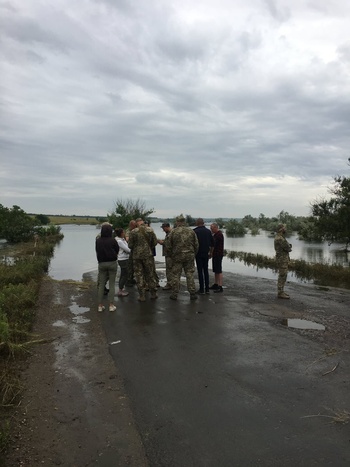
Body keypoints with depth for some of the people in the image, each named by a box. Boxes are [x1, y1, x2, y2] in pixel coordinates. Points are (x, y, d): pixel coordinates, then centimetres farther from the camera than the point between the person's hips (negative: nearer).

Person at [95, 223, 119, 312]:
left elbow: (97, 251, 4)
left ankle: (100, 305, 13)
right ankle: (111, 305, 6)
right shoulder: (112, 240, -11)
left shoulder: (98, 240, -4)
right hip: (112, 263, -2)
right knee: (112, 284, 5)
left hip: (101, 263, 2)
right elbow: (117, 251, -1)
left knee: (101, 284, 10)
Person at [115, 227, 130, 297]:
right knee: (125, 275, -3)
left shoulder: (122, 239, 9)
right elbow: (127, 250, -17)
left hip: (124, 259, 9)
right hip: (123, 259, -9)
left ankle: (121, 289, 25)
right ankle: (120, 291, 3)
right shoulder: (119, 241, -20)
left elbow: (126, 248, 10)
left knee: (122, 275, 16)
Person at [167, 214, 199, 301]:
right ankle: (192, 293, 9)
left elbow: (169, 246, -1)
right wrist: (194, 254, 17)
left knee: (175, 275, 5)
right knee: (190, 274, 8)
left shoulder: (173, 232, -4)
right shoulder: (191, 231, 3)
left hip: (177, 256, -2)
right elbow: (196, 245, 6)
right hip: (189, 256, 2)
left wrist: (171, 255, 13)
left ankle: (174, 294, 10)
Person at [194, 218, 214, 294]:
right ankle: (207, 289, 13)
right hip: (206, 253, 4)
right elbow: (212, 243, 7)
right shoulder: (208, 231, 4)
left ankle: (201, 289, 3)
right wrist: (211, 252, 17)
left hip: (199, 254, -4)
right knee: (206, 270, 13)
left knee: (200, 271, 1)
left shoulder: (195, 231, -10)